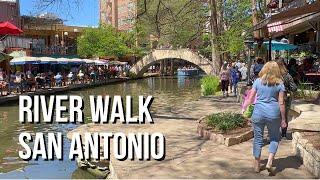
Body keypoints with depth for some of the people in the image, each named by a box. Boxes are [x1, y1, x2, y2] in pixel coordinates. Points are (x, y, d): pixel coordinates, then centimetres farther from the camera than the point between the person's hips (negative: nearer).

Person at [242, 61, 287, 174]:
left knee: (258, 139, 11)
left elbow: (251, 98, 3)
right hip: (273, 114, -1)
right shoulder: (279, 84, -2)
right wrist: (283, 119, 5)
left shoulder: (258, 81, 1)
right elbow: (281, 103, -2)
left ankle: (257, 165, 20)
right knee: (274, 138, 17)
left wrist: (244, 108, 20)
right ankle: (269, 163, 3)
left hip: (258, 113, 1)